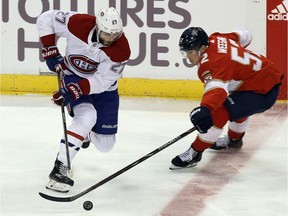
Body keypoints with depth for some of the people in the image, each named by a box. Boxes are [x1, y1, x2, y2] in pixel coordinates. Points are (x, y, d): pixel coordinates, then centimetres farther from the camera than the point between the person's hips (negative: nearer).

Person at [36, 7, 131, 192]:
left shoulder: (121, 50, -29)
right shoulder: (77, 23, -28)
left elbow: (101, 81, -30)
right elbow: (46, 19, -14)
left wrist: (74, 90, -42)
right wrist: (51, 52, -18)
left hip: (103, 88, 1)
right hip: (73, 76, -1)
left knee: (104, 144, 0)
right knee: (86, 117, -31)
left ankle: (85, 131, 37)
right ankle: (60, 168, -29)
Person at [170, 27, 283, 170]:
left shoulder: (213, 63, -27)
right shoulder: (215, 39, 1)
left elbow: (217, 88, -46)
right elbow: (243, 36, 18)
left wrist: (205, 109, -63)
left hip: (263, 93, -11)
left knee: (218, 112, -23)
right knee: (240, 105, 39)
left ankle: (195, 153, -14)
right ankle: (235, 139, 62)